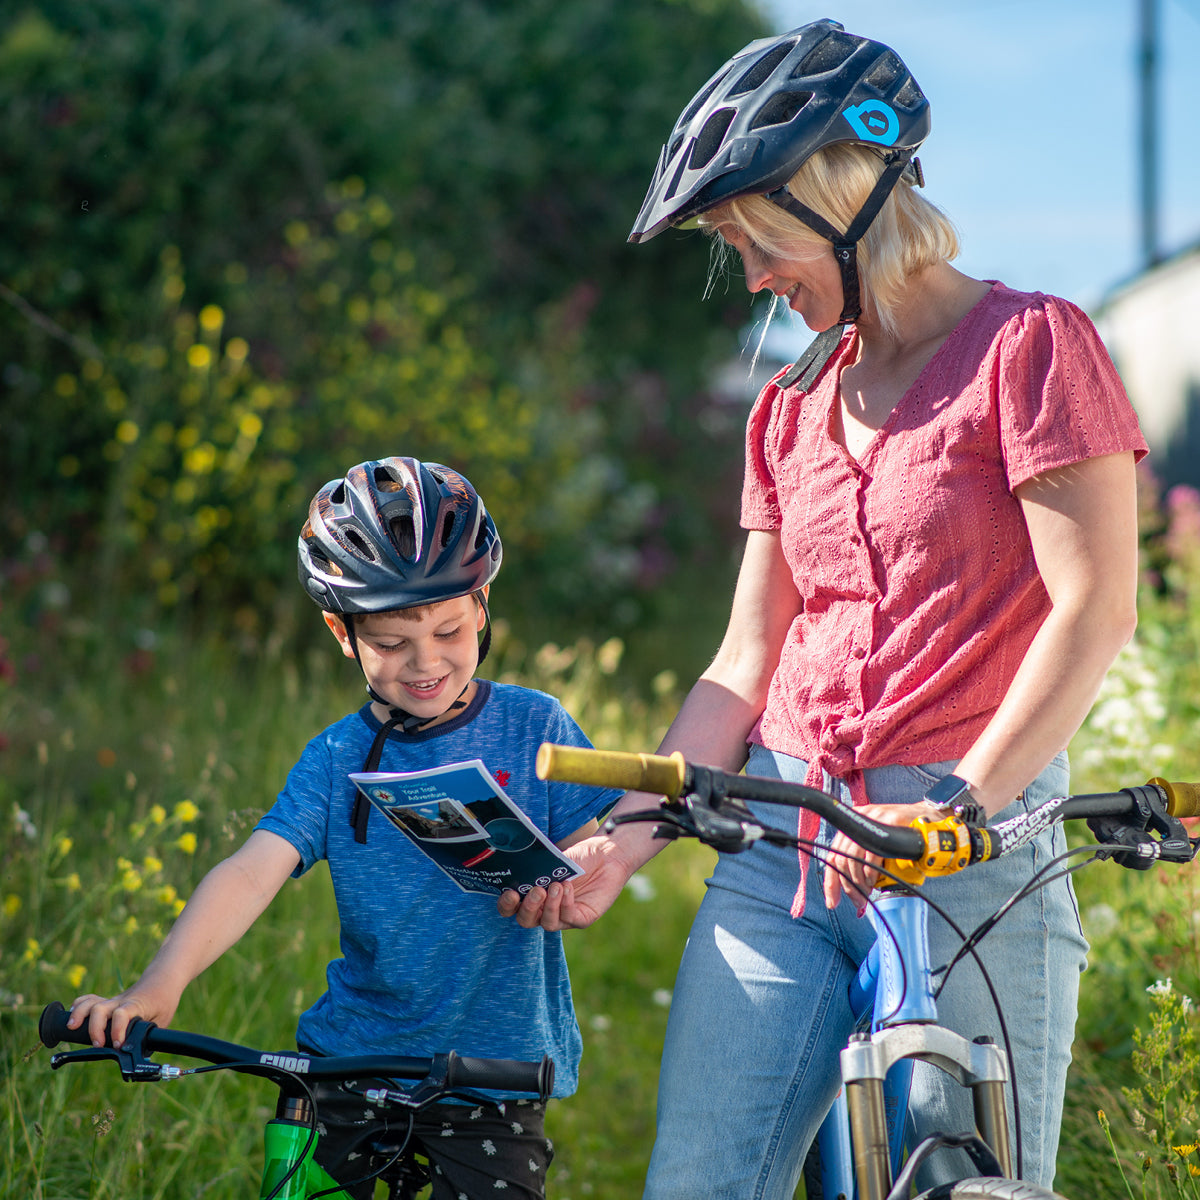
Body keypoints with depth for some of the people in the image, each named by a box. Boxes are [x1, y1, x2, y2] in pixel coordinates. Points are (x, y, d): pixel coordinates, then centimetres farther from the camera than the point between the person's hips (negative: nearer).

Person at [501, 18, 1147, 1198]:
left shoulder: (1029, 345, -2)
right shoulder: (789, 409, 17)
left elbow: (1093, 611, -10)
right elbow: (750, 659, 15)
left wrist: (959, 804, -19)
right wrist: (620, 842, 4)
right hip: (781, 844, 5)